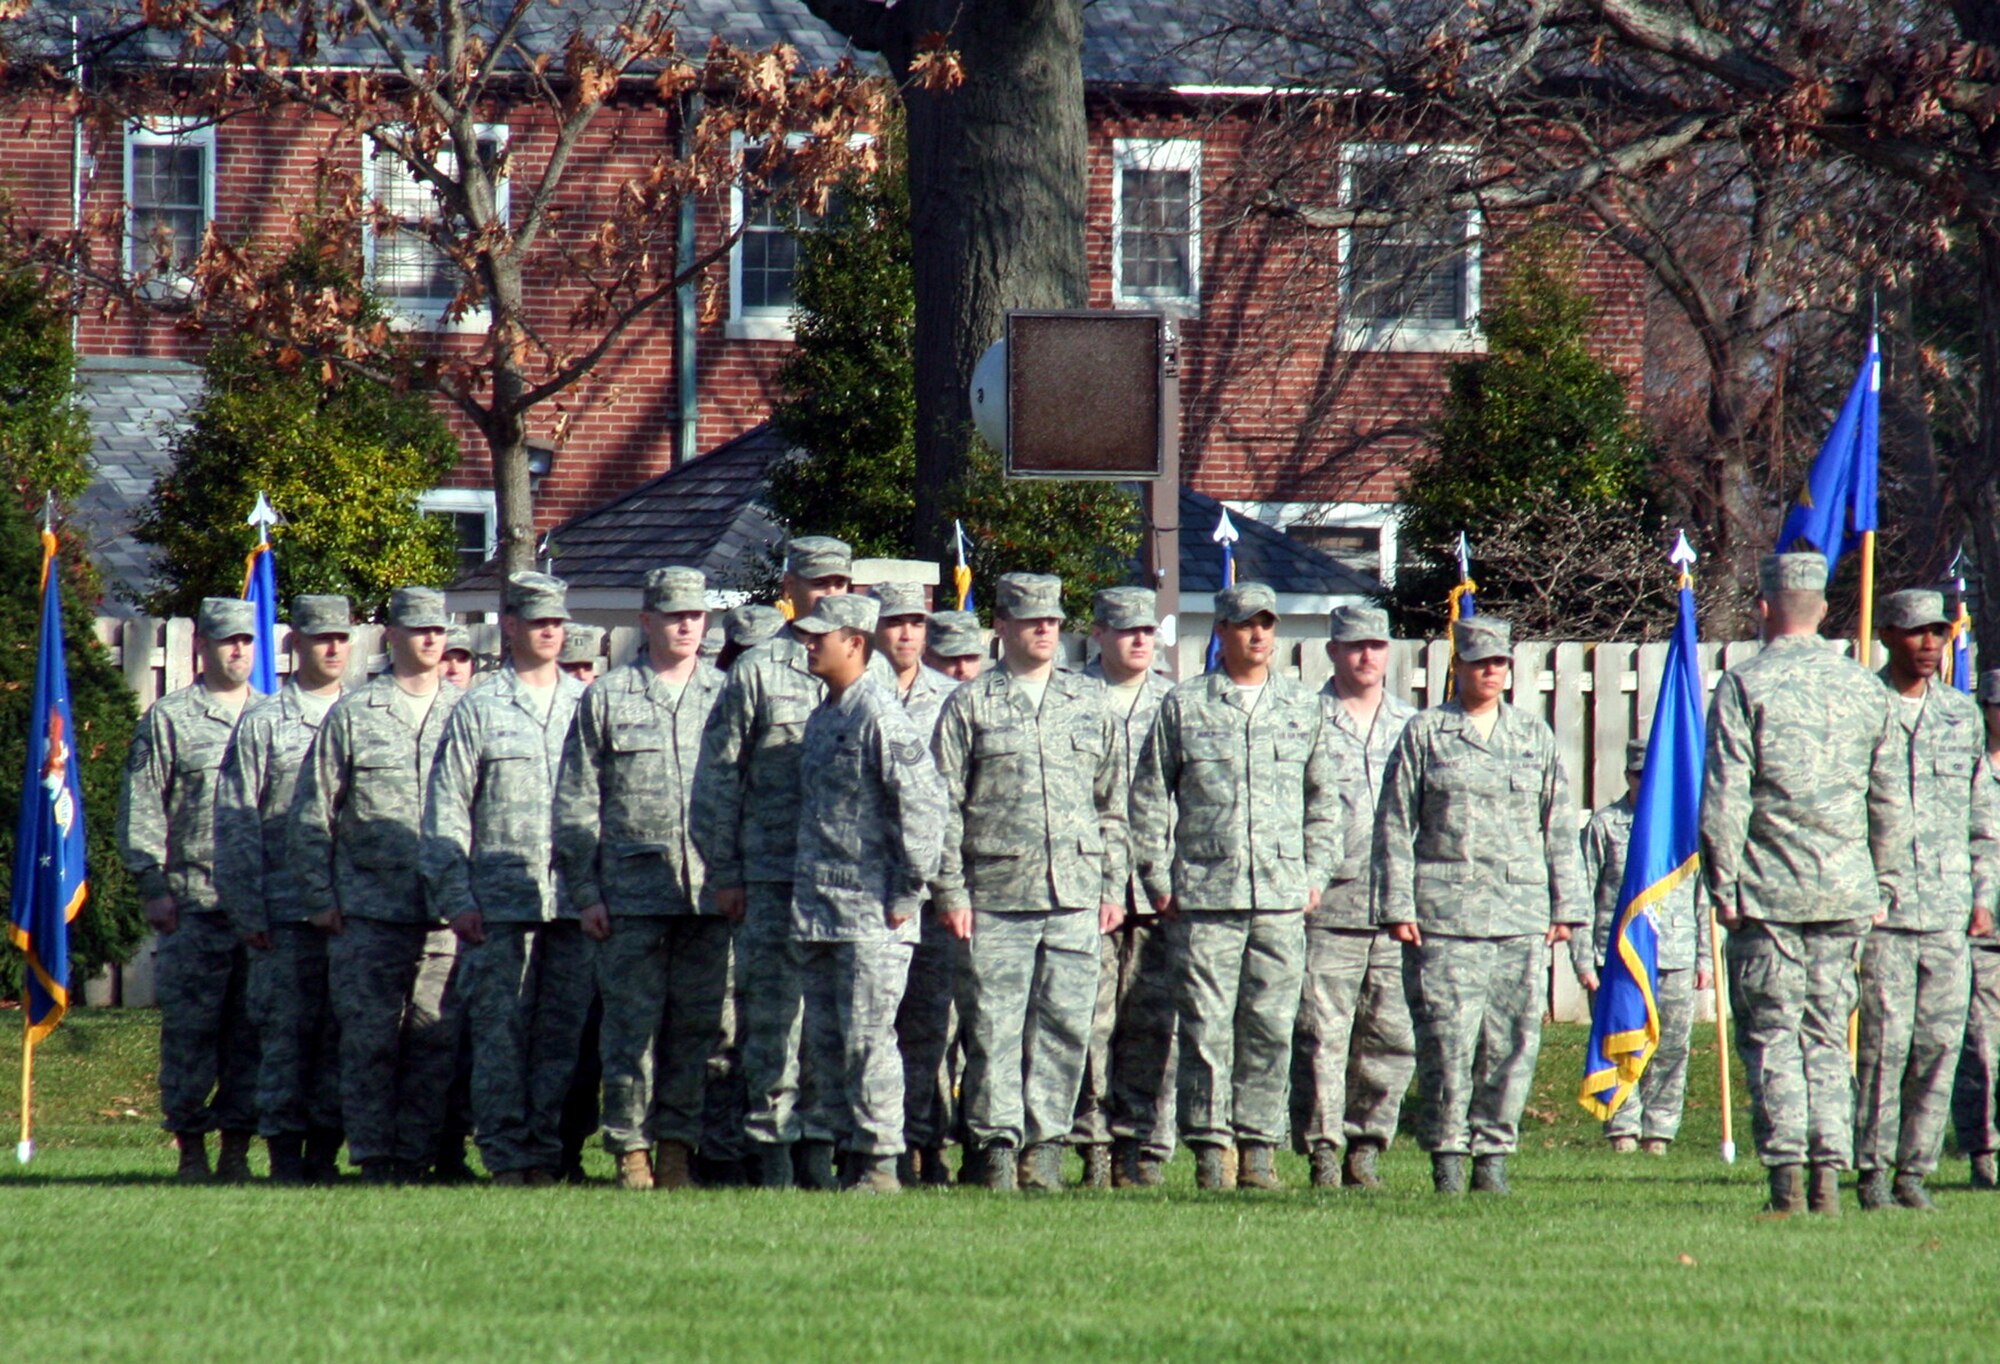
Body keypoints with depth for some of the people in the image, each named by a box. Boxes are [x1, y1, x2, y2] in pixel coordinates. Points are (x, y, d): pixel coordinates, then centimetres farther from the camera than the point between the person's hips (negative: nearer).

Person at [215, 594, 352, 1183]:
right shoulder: (263, 723, 5)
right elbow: (234, 826, 2)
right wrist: (248, 912, -6)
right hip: (285, 910, -3)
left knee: (342, 1035, 2)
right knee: (286, 1031, -4)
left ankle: (325, 1151, 6)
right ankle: (284, 1153, -1)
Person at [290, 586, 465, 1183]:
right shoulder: (352, 715, 6)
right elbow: (309, 815, 6)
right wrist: (320, 899, 0)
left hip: (449, 916, 2)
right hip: (369, 915, -2)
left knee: (437, 1042, 0)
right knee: (370, 1040, -3)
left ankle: (415, 1156, 6)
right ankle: (373, 1157, 1)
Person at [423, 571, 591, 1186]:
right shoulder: (479, 708, 6)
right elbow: (446, 810, 3)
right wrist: (456, 898, -5)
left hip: (575, 901, 2)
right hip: (500, 900, -2)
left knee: (563, 1034, 2)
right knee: (501, 1034, -4)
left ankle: (545, 1153, 6)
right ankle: (505, 1157, -1)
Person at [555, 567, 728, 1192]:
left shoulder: (726, 696, 12)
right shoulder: (606, 699, 7)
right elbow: (575, 805, 6)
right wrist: (585, 892, -1)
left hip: (711, 895, 2)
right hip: (632, 893, -2)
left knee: (700, 1024, 2)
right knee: (632, 1023, -2)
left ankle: (678, 1144, 9)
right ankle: (630, 1148, 3)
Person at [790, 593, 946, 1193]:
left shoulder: (879, 715, -11)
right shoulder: (821, 719, 16)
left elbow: (924, 805, -15)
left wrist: (908, 892, -15)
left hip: (872, 915, -9)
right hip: (816, 911, 9)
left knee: (867, 1038, -8)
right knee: (825, 1041, 9)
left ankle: (879, 1162, -5)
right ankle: (831, 1151, 14)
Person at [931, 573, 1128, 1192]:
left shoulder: (1090, 703, 14)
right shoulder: (969, 705, 4)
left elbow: (1112, 804, 17)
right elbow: (944, 806, 2)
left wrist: (1113, 885, 10)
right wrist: (951, 890, -5)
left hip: (1074, 899, 3)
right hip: (996, 899, -3)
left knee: (1066, 1026, 0)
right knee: (995, 1028, -3)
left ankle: (1045, 1147, 6)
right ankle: (997, 1146, 2)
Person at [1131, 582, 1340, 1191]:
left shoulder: (1303, 708, 13)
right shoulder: (1184, 707, 5)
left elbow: (1324, 800, 18)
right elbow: (1149, 798, 7)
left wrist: (1315, 873, 8)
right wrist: (1158, 880, 1)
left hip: (1283, 901, 2)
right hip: (1205, 896, -2)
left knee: (1271, 1027, 1)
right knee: (1206, 1026, -4)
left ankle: (1258, 1146, 6)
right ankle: (1210, 1144, 0)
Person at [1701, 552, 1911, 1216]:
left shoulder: (1745, 686, -5)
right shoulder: (1865, 689, 8)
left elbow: (1724, 799, -9)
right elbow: (1892, 802, 10)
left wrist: (1722, 887, -4)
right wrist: (1885, 885, 16)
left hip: (1769, 892, -4)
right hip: (1846, 894, 4)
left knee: (1770, 1036, 0)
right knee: (1828, 1036, 10)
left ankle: (1788, 1175, -9)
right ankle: (1829, 1174, 3)